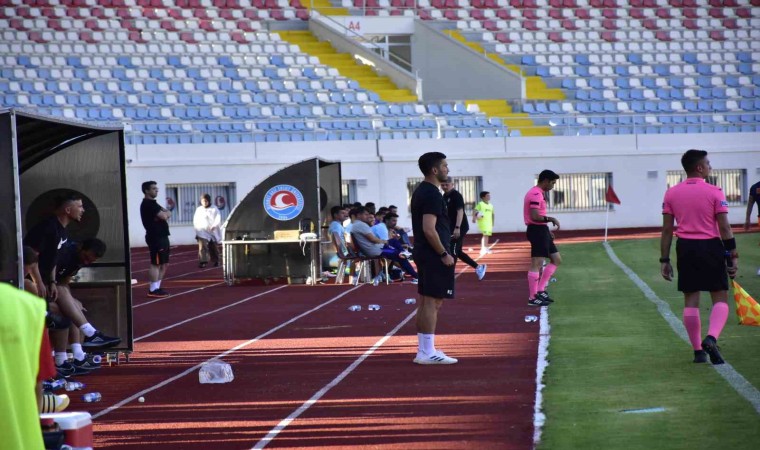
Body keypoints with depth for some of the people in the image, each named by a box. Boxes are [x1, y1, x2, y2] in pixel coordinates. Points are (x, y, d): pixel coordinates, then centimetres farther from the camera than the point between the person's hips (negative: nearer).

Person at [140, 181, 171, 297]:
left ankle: (157, 288, 16)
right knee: (156, 264, -9)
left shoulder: (152, 203, 20)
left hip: (161, 236, 10)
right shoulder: (148, 204, -12)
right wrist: (164, 213, 3)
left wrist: (165, 214, -5)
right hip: (155, 237, -10)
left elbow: (168, 214, 17)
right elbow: (163, 216, -18)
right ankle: (153, 290, -8)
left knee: (163, 264, 12)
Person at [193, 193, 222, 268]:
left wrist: (214, 226, -25)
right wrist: (197, 228, 2)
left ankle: (216, 261, 28)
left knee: (214, 247, 10)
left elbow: (218, 218, -9)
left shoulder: (214, 209, 1)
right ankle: (202, 262, -25)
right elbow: (195, 220, 16)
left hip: (213, 231, 0)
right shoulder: (199, 209, 9)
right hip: (202, 232, 0)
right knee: (202, 246, -18)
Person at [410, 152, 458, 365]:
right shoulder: (432, 194, -17)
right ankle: (428, 353, -9)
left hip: (423, 254, 11)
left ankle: (424, 350, 17)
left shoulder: (421, 191, 15)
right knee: (433, 301, -9)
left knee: (426, 301, 13)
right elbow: (429, 229, -24)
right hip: (434, 255, -11)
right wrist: (444, 254, -18)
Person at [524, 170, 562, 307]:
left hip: (541, 231, 11)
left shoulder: (537, 193, 17)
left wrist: (546, 229, 18)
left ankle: (540, 290, 13)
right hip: (537, 231, -11)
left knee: (556, 260, 14)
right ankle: (533, 298, -5)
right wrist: (551, 219, -14)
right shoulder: (536, 194, -16)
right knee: (536, 264, -8)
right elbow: (535, 216, -25)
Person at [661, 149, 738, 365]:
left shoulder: (671, 193, 3)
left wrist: (664, 260, 7)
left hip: (685, 248, 3)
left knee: (691, 300, 9)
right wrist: (733, 256, -2)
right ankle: (711, 338, -20)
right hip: (711, 247, -3)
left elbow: (667, 229, 3)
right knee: (720, 298, 4)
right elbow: (724, 228, -8)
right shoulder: (714, 192, -6)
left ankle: (698, 351, 11)